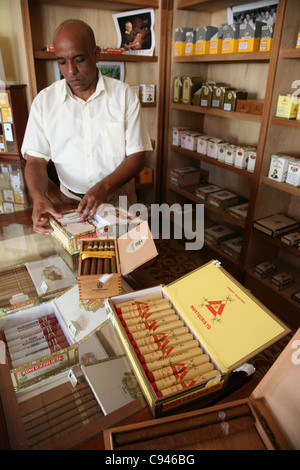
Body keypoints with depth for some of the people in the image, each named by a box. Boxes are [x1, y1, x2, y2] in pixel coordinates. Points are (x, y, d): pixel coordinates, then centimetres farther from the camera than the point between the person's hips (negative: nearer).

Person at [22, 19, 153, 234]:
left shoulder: (124, 94, -1)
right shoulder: (44, 101, 2)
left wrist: (104, 186, -22)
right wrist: (38, 198, -22)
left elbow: (137, 155, -5)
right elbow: (36, 160, 0)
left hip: (119, 198, 0)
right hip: (69, 201, 1)